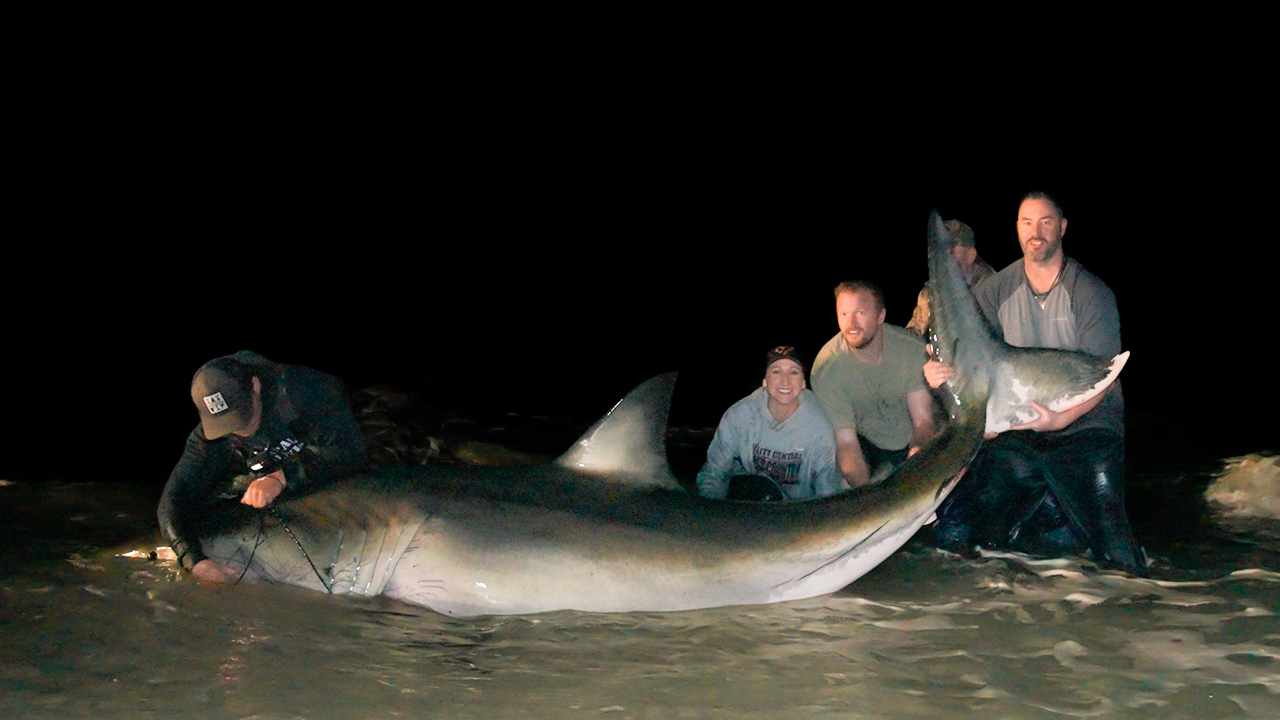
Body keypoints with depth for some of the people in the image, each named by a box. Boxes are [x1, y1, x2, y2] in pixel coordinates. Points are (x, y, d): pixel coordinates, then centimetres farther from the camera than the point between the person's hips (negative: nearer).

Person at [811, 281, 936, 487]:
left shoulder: (912, 348, -18)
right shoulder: (826, 369, -23)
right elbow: (846, 441, -25)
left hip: (909, 442, 4)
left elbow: (923, 418, -16)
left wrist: (918, 451, -41)